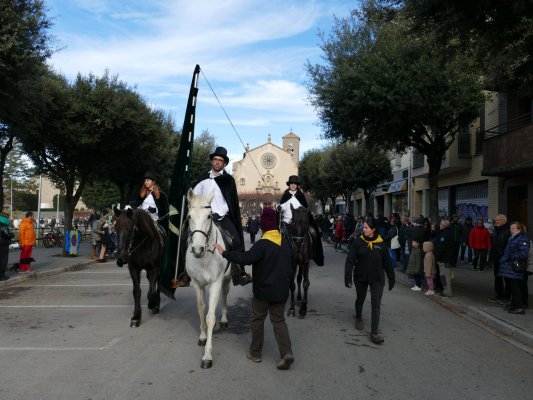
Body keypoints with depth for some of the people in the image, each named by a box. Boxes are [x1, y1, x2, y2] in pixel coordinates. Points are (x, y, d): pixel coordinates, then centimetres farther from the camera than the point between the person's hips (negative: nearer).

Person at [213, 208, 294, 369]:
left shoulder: (262, 244, -19)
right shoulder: (285, 244, 4)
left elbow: (246, 258, -29)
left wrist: (225, 253, -24)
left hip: (263, 291, -5)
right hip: (281, 291, 5)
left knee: (258, 320, 12)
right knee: (279, 321, 11)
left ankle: (255, 353, 21)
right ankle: (287, 353, -4)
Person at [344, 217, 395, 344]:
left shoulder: (381, 243, -5)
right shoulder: (358, 242, -8)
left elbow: (387, 262, 2)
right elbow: (350, 260, -10)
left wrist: (391, 278, 6)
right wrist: (348, 276, -18)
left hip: (377, 278, -1)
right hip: (360, 277, 1)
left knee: (376, 305, -6)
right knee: (360, 299, 21)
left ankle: (374, 333, -4)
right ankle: (358, 318, 48)